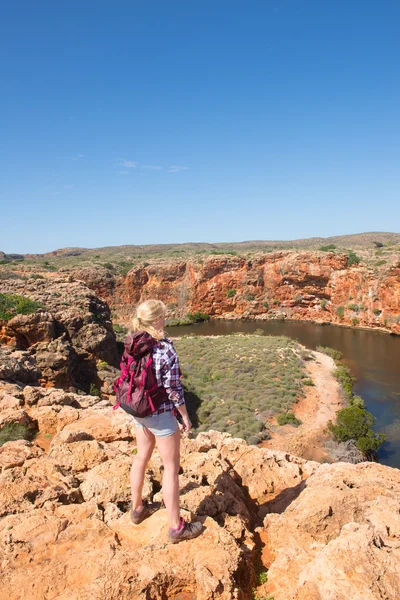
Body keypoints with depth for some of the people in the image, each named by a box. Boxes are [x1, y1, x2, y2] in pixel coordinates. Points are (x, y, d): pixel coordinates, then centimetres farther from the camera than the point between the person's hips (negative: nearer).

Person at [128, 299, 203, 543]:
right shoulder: (166, 350, -24)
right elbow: (173, 390, -20)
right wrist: (185, 416, -6)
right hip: (161, 414, -7)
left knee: (142, 457, 25)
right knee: (171, 468, 7)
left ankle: (138, 508, 44)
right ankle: (177, 527, 20)